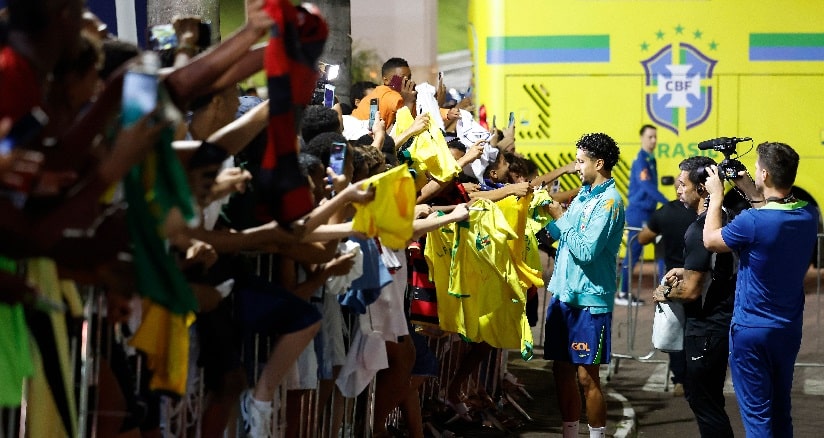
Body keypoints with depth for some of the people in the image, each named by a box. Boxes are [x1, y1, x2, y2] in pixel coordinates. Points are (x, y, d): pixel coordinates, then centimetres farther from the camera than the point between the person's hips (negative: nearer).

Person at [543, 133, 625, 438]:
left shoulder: (609, 201, -14)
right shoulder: (585, 193, 13)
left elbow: (586, 250, -21)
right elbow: (564, 237, 12)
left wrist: (561, 219, -14)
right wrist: (548, 214, 0)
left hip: (589, 299, -8)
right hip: (564, 293, 8)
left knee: (587, 376, -3)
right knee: (562, 370, 13)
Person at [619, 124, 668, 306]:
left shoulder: (650, 159, 13)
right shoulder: (641, 160, -15)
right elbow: (647, 186, -27)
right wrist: (668, 203, -31)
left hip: (647, 212, 9)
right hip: (638, 212, -9)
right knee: (633, 253, -4)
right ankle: (622, 294, 2)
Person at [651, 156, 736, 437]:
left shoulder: (699, 230, -21)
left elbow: (692, 291, -21)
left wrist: (664, 295, -4)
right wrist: (687, 271, 13)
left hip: (706, 329, -9)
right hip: (722, 321, 9)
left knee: (705, 402, 0)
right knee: (708, 397, 19)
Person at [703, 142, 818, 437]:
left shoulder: (752, 222, -25)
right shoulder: (809, 215, -6)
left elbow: (710, 240, -7)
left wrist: (716, 195, 2)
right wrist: (751, 193, 12)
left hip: (751, 329, -6)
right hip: (789, 328, 6)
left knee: (756, 414, 2)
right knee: (780, 411, 19)